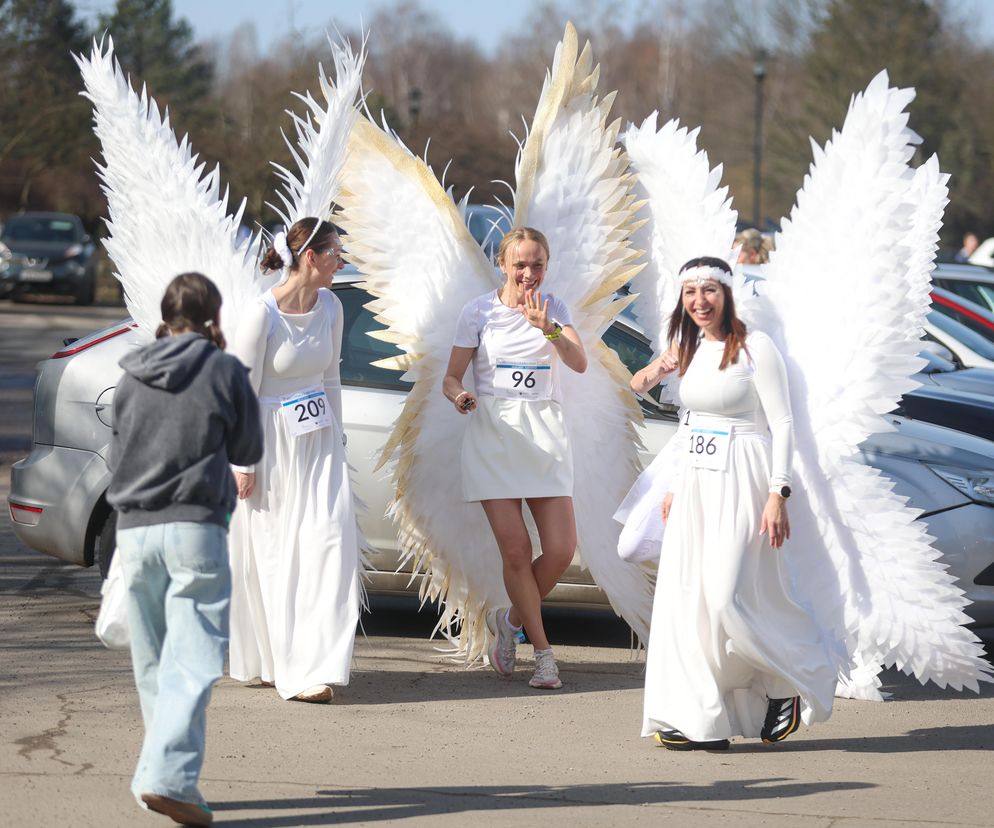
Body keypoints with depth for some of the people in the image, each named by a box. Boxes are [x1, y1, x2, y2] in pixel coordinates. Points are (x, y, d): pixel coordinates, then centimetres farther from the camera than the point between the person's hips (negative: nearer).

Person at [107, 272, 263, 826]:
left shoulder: (132, 380, 11)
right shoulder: (224, 372, 0)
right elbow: (249, 450, 10)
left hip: (134, 529, 4)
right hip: (195, 529, -4)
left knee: (153, 663, 13)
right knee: (194, 660, -9)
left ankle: (164, 776, 18)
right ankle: (168, 775, -23)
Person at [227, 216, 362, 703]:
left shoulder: (329, 307, 3)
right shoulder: (263, 315, -16)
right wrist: (243, 463, -12)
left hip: (318, 441, 6)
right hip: (272, 441, -6)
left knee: (329, 542, -5)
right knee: (276, 556, -1)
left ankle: (317, 665, -2)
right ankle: (287, 670, 3)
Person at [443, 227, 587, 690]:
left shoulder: (553, 308, 7)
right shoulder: (479, 312, 1)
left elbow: (579, 364, -10)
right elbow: (451, 377, 4)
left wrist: (548, 327, -27)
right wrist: (459, 396, -20)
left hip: (543, 435, 2)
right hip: (492, 433, -2)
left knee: (561, 550, -5)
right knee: (516, 549, -8)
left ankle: (511, 620, 21)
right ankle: (542, 653, 5)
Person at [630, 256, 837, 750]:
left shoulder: (754, 348, -9)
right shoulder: (689, 350, 13)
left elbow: (781, 423, -11)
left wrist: (778, 493, -17)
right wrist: (677, 487, 20)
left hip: (740, 484, -8)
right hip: (695, 483, 8)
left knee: (729, 595, -14)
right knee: (687, 598, 1)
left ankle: (794, 681, 9)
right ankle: (701, 722, 3)